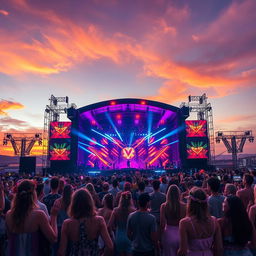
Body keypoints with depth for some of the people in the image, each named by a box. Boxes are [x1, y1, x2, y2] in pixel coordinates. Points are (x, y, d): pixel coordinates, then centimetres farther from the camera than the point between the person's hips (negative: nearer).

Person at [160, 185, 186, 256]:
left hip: (169, 233, 0)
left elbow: (162, 224, -8)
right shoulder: (184, 206, -11)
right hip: (181, 233, 1)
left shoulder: (164, 206, -12)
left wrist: (160, 237, 5)